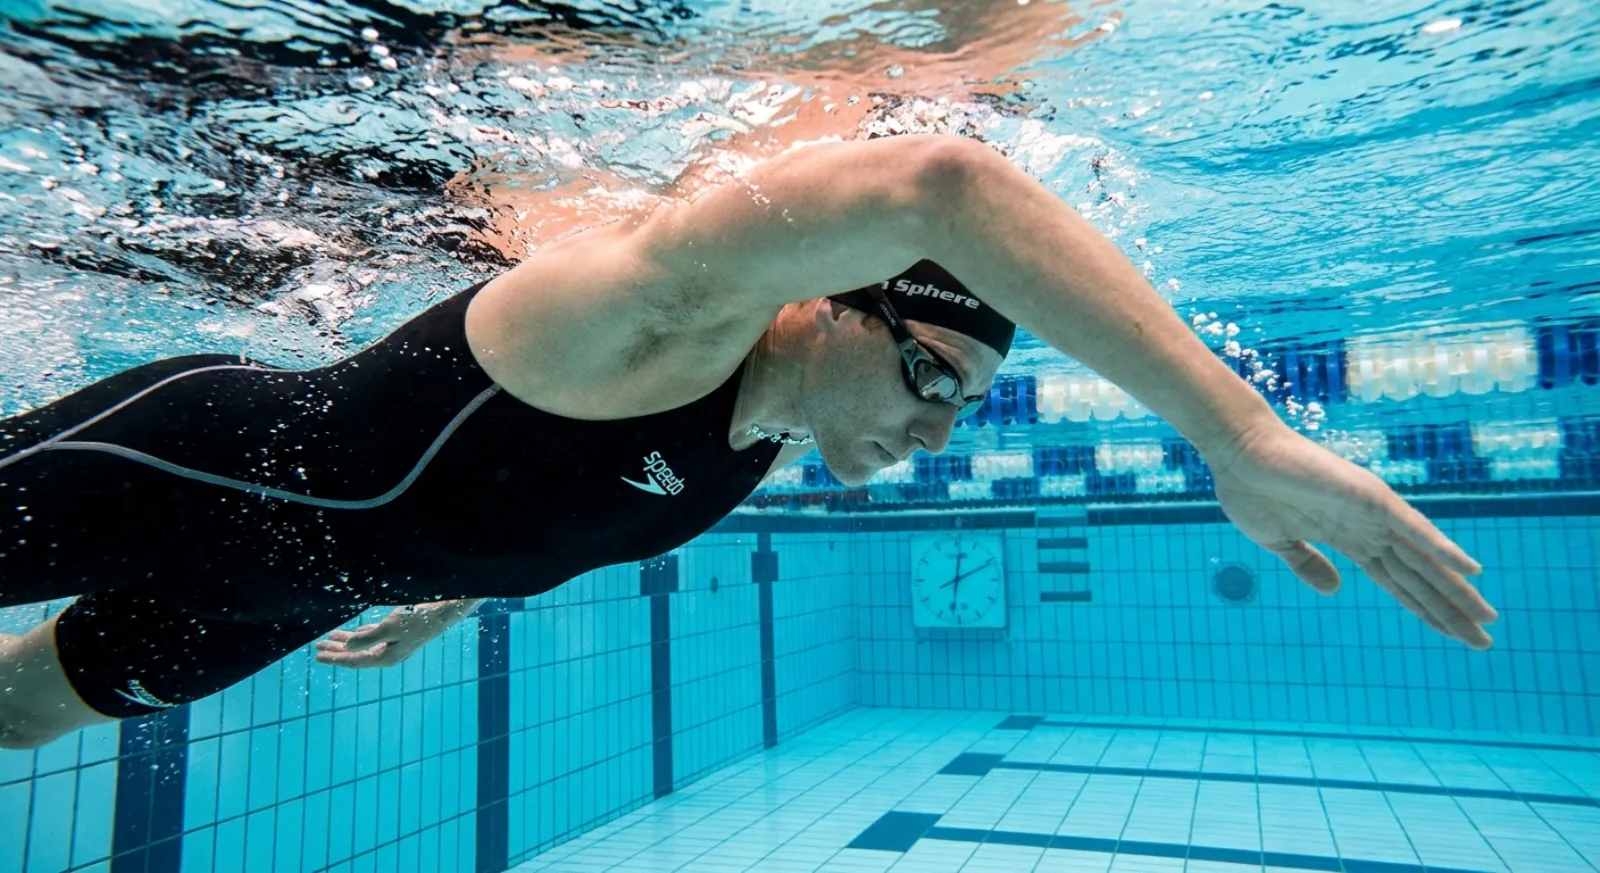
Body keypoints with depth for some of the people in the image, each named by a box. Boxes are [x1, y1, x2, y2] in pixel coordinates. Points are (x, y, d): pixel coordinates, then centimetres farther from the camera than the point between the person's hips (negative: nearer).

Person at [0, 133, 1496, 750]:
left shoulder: (756, 446, -9)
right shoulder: (657, 311, -36)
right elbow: (935, 180, -59)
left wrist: (438, 602, 23)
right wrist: (1242, 434, -55)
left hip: (279, 583, 7)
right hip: (197, 465, -7)